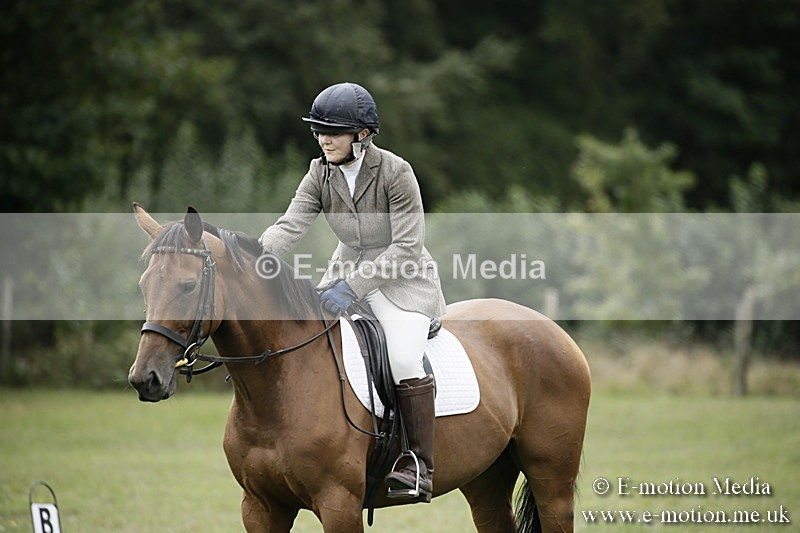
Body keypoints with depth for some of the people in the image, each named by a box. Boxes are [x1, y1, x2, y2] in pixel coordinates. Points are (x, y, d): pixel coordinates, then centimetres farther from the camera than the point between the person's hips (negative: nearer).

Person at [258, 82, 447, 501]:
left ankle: (420, 467, -21)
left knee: (403, 358, -27)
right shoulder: (320, 175, -3)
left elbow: (407, 246, -21)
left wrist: (353, 287, -28)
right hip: (347, 272, 6)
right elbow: (290, 227, -13)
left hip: (402, 279, -6)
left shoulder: (396, 172, -19)